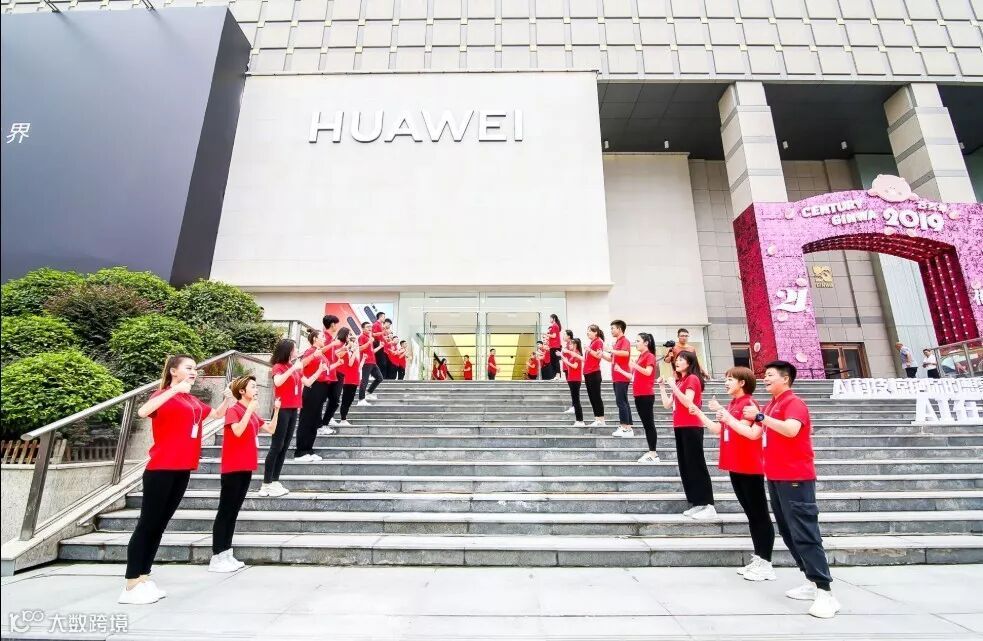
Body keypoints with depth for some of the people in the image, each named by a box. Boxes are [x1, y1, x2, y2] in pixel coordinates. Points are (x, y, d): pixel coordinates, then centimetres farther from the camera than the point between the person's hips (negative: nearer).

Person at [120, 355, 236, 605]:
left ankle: (143, 579, 22)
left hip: (182, 470, 7)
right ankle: (131, 586, 8)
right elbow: (143, 412, -28)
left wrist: (228, 400, 8)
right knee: (147, 525, 0)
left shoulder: (194, 401, 13)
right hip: (161, 469, -7)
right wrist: (174, 390, -30)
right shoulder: (164, 395, -7)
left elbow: (217, 414, 28)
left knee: (159, 526, 13)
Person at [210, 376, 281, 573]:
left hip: (246, 468, 8)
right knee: (225, 511, -3)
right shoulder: (233, 410, -10)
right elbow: (238, 431, -26)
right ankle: (217, 558, 2)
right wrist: (250, 409, -24)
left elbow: (271, 429, 15)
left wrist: (276, 410, 4)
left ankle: (226, 554, 18)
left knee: (234, 511, 12)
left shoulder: (252, 414, 14)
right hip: (233, 469, -8)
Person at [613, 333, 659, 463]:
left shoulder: (650, 356, -6)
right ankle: (651, 452, 14)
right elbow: (635, 377, 18)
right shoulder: (640, 357, 19)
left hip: (646, 395, -9)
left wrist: (635, 365, -27)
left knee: (649, 424, -6)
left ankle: (653, 454, -2)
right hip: (639, 395, 9)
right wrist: (620, 370, 14)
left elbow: (648, 372, -23)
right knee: (646, 424, 10)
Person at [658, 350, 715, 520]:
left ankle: (708, 505, -2)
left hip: (691, 427, -9)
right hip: (680, 427, 9)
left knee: (696, 465, -7)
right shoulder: (680, 381, 17)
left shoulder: (692, 378, -7)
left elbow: (688, 402, -19)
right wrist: (662, 386, 10)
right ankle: (696, 503, 15)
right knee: (685, 467, 9)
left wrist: (674, 386, -20)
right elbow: (667, 405, 15)